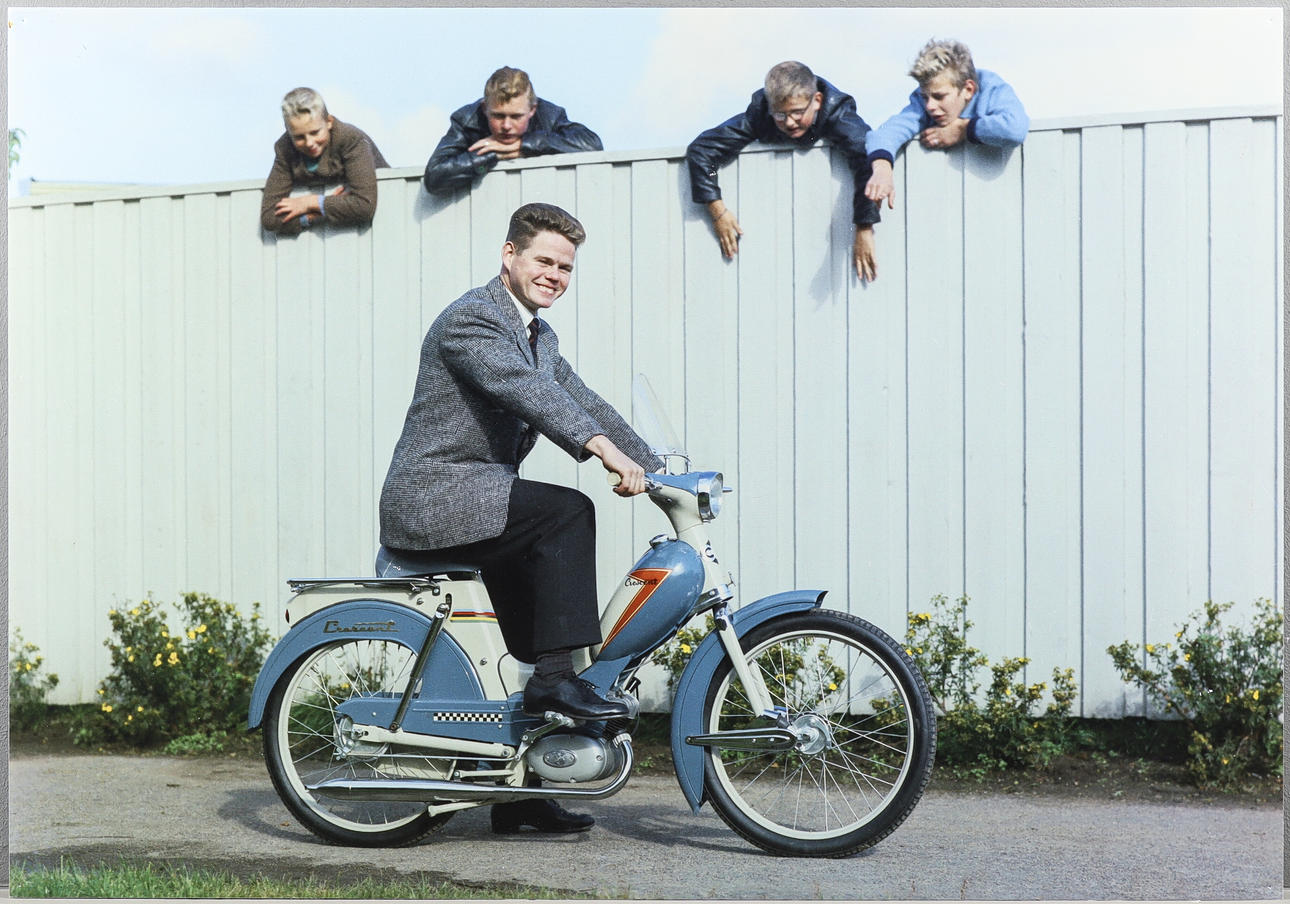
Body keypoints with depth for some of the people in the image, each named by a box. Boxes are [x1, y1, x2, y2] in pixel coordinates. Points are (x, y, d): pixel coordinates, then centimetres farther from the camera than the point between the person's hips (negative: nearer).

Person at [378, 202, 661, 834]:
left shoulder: (540, 336, 18)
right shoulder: (470, 319, -13)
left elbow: (581, 401, 12)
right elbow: (526, 389, -29)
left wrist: (657, 471, 1)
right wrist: (604, 448, -41)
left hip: (475, 499, 10)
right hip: (434, 497, -10)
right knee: (566, 511, -27)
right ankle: (556, 678, -23)